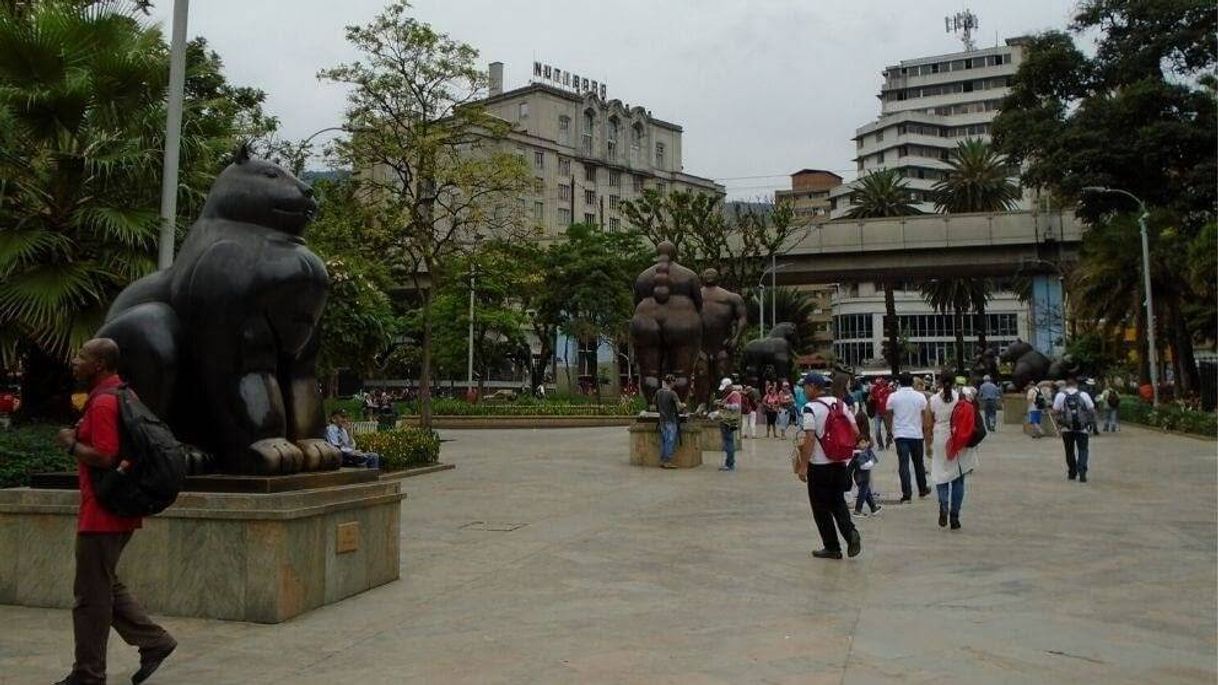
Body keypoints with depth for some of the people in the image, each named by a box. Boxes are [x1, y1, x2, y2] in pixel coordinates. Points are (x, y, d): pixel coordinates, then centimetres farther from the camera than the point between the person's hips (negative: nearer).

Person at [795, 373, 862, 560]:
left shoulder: (810, 408, -14)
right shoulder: (839, 403, 6)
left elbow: (810, 438, -19)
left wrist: (803, 466, -15)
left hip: (819, 464, -6)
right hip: (840, 462, 6)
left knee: (821, 508, 7)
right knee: (838, 502, 18)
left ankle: (832, 547, 12)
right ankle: (850, 532, -4)